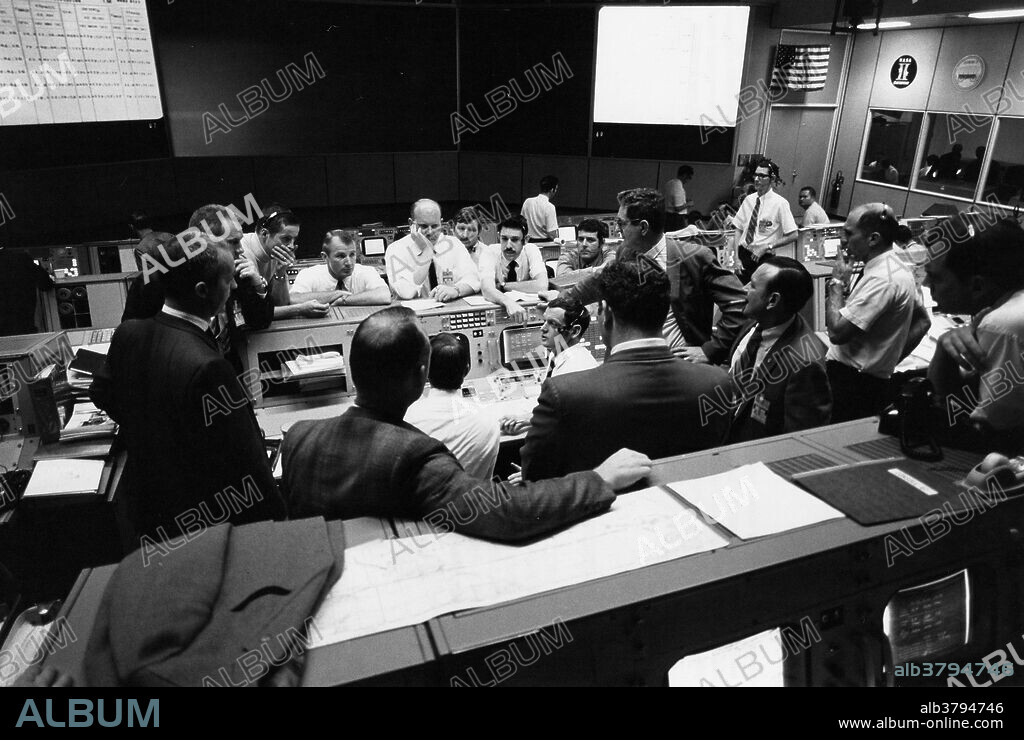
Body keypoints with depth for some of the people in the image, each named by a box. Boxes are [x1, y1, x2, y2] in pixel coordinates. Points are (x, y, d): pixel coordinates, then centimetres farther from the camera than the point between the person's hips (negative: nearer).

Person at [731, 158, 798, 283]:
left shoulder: (780, 203, -9)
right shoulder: (749, 199, 6)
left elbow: (793, 236, -9)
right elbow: (738, 229, 8)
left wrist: (767, 247, -14)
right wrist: (736, 256, -4)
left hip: (762, 259, -4)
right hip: (742, 255, 4)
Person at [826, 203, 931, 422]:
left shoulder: (881, 279, -21)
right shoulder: (896, 267, 11)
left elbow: (837, 332, -24)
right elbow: (922, 321, 20)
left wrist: (837, 283, -11)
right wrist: (892, 358, 12)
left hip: (850, 382, -10)